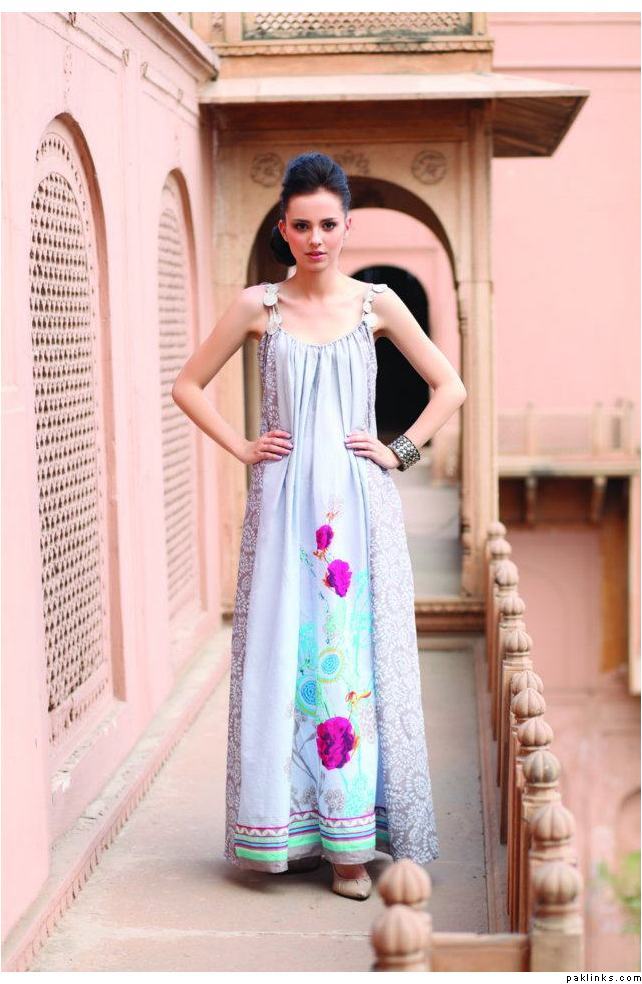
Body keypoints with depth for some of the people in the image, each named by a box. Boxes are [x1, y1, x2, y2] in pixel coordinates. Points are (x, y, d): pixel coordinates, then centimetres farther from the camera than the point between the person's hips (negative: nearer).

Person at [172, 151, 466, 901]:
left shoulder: (376, 303, 4)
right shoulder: (257, 305, 3)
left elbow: (449, 388, 10)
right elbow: (187, 385, 10)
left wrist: (400, 451, 1)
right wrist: (240, 448, 2)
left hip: (358, 507, 0)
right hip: (284, 505, 0)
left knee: (357, 658, 0)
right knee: (283, 660, 1)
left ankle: (350, 843, 6)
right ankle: (290, 828, 11)